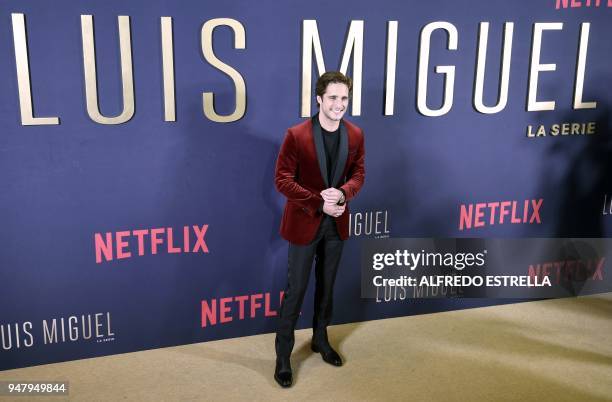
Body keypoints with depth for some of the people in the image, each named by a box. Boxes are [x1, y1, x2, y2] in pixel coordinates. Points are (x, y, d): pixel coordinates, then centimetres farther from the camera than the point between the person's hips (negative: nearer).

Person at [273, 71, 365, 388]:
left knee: (326, 286, 19)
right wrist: (319, 203, -23)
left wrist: (343, 193, -17)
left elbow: (358, 173, 5)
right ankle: (283, 356, 18)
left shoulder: (355, 135, -3)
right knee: (295, 290, 3)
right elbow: (282, 180, -15)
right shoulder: (297, 135, -17)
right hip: (305, 222, -4)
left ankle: (320, 340, 39)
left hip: (336, 223, 4)